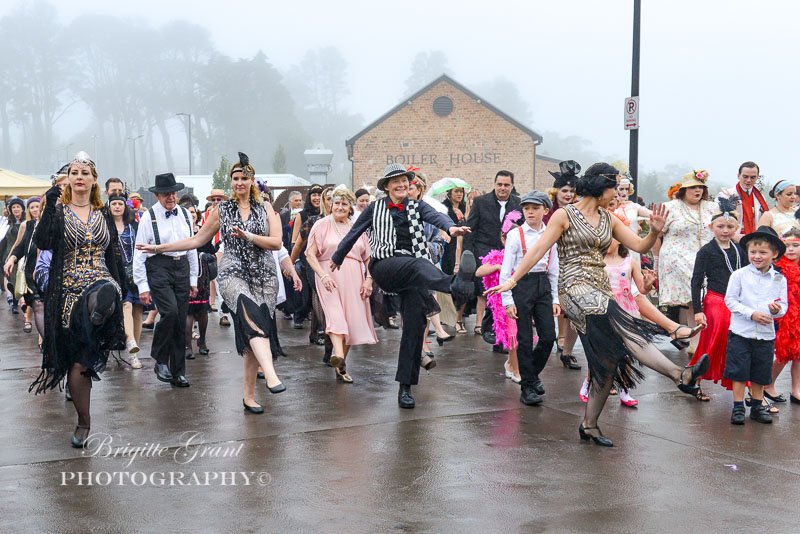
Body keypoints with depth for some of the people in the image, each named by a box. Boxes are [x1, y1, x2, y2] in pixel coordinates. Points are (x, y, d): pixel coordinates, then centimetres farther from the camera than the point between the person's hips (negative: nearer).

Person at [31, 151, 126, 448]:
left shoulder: (104, 216, 10)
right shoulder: (58, 212, 3)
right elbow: (43, 242, -15)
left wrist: (118, 290, 10)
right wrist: (50, 206, -19)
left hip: (100, 286, 1)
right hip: (68, 291, -1)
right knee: (76, 359, 2)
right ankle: (83, 421, 14)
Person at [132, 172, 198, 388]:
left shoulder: (185, 215, 10)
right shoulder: (149, 217, -4)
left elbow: (192, 247, 17)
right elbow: (139, 253, -4)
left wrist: (193, 279, 16)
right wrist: (142, 286, -8)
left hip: (182, 267, 5)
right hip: (159, 267, -5)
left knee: (180, 321, 5)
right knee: (170, 312, -23)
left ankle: (178, 372, 14)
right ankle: (160, 361, -3)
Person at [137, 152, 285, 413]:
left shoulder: (265, 208, 10)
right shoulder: (222, 210, 12)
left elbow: (276, 242, -1)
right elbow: (197, 240, 17)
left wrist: (248, 236, -14)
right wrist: (159, 248, 14)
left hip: (264, 275, 2)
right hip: (233, 272, -2)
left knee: (253, 329, -3)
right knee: (251, 313, -31)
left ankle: (249, 394, 7)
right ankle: (271, 375, -45)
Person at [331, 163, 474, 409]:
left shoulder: (417, 207, 14)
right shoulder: (375, 208, 13)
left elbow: (436, 216, -8)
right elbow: (354, 233, 24)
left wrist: (451, 227, -30)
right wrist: (337, 258, 35)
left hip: (412, 275, 3)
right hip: (384, 266, -3)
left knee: (414, 326, -5)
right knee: (418, 264, -36)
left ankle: (405, 386, 3)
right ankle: (456, 285, -69)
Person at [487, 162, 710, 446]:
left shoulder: (609, 220, 16)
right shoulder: (565, 215, 0)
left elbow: (639, 246, 10)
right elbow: (539, 249, -5)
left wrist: (655, 231, -11)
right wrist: (513, 279, -13)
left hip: (601, 292, 8)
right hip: (576, 288, -8)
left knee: (609, 361, 3)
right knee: (624, 328, -28)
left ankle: (589, 425, 14)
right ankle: (680, 375, -37)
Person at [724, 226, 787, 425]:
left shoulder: (779, 279, 3)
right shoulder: (739, 275, -5)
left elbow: (784, 306, 6)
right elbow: (730, 300, -7)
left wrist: (777, 310, -18)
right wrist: (752, 314, -17)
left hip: (766, 334, 3)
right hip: (741, 332, -2)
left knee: (760, 374, 12)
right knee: (739, 372, 1)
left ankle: (757, 406, 26)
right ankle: (738, 407, 11)